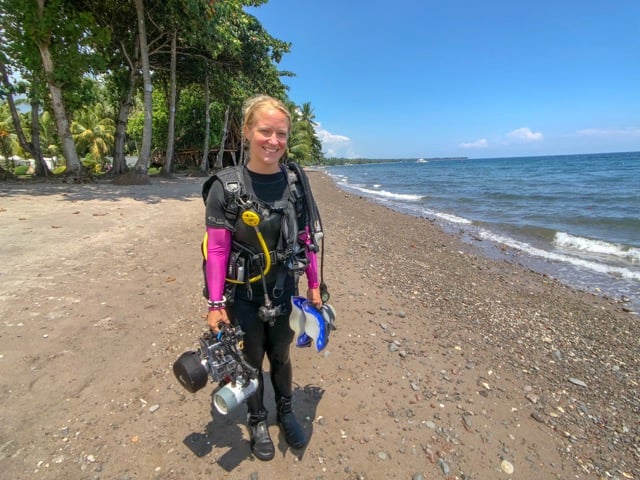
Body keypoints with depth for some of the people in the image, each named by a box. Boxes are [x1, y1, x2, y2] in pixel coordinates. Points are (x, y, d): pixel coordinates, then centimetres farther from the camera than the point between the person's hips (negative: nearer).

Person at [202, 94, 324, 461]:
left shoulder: (296, 181, -6)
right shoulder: (226, 186, -14)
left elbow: (307, 239, 0)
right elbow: (217, 250, -12)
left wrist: (314, 286, 4)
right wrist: (216, 304, -10)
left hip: (285, 292, 2)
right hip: (243, 297, -2)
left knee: (281, 356, 21)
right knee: (252, 361, 18)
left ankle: (285, 412, 48)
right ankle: (257, 421, 45)